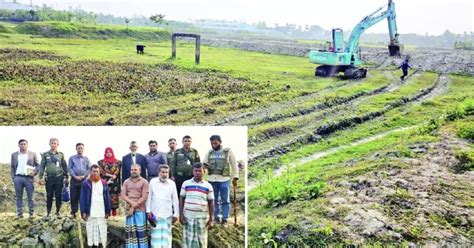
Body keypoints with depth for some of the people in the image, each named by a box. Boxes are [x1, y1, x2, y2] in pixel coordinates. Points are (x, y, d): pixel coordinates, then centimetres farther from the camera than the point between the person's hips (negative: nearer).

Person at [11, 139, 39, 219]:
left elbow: (38, 165, 7)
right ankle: (19, 213, 12)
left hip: (29, 178, -2)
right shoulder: (14, 155, 12)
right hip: (18, 178, 2)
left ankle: (32, 213, 6)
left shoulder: (33, 154, 7)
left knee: (30, 197, 1)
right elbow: (12, 167, 12)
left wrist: (34, 172, -10)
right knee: (19, 197, 6)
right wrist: (13, 178, 3)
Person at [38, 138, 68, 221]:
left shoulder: (61, 154, 7)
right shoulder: (45, 154, 6)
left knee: (58, 196, 4)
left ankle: (58, 212, 16)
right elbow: (42, 166, 4)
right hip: (49, 177, 0)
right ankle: (48, 213, 10)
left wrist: (66, 177, 5)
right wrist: (41, 177, -3)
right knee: (49, 196, 3)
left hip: (59, 177, 0)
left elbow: (64, 166, 10)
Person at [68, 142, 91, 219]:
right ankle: (73, 212, 11)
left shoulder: (86, 159, 11)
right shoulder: (72, 158, 9)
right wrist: (75, 176, -9)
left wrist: (84, 176, -8)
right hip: (74, 179, 0)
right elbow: (69, 168, 2)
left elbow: (89, 169, 7)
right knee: (74, 196, 2)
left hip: (84, 179, 0)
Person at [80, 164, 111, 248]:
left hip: (102, 213, 2)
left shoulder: (104, 183, 7)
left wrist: (108, 211, 3)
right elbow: (82, 198, -1)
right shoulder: (86, 183, 1)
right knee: (91, 232, 1)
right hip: (90, 213, -2)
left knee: (102, 232, 4)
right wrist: (83, 212, -7)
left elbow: (107, 198, 8)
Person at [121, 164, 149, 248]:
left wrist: (134, 207, -11)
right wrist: (131, 202, -14)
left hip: (140, 210, -3)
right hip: (129, 209, 3)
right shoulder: (126, 182, 11)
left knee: (141, 230, -2)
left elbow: (144, 197, -8)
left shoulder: (144, 182, -1)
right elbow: (123, 195, 3)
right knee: (130, 230, 3)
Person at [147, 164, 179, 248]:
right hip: (155, 213, 0)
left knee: (166, 235, 3)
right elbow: (149, 197, 5)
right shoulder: (153, 182, 2)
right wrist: (148, 210, -1)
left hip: (167, 214, 1)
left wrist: (176, 214, 4)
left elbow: (175, 200, 6)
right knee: (156, 235, -1)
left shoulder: (172, 183, 3)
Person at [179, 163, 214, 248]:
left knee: (201, 241, 3)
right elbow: (181, 199, 7)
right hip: (188, 216, 0)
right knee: (188, 240, 1)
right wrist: (181, 215, -2)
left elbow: (211, 203, 4)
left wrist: (211, 219, -2)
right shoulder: (186, 184, 4)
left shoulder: (208, 186, 3)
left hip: (202, 217, 0)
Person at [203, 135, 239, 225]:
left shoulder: (228, 151, 1)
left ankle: (224, 219, 10)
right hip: (211, 179, 3)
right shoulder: (209, 153, 9)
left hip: (224, 179, -3)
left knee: (225, 200, 2)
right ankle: (215, 218, 20)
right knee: (214, 200, 10)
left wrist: (235, 177, -2)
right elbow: (204, 164, 15)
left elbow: (234, 165, 3)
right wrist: (204, 166, -10)